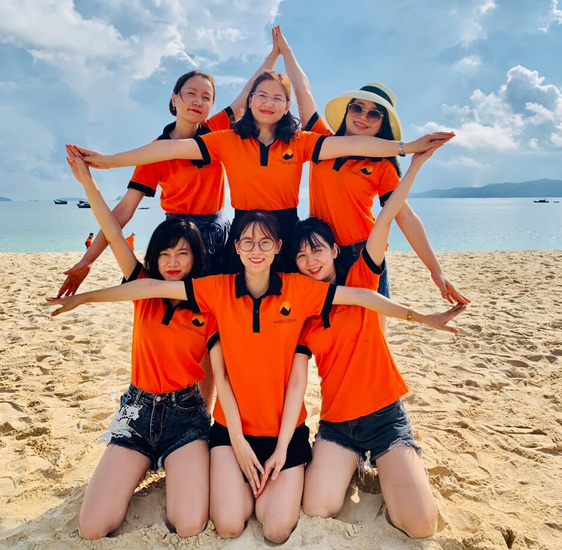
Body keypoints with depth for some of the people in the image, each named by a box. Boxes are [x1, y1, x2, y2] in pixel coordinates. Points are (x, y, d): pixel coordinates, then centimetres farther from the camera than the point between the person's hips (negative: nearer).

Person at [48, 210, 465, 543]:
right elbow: (153, 287, -10)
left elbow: (361, 296, -12)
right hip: (232, 425, 1)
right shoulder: (218, 290, -10)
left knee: (278, 530, -8)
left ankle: (275, 478, 27)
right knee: (229, 526, -11)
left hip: (285, 427, 0)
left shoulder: (299, 289, -11)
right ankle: (247, 478, 25)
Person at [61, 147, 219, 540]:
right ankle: (146, 464, 20)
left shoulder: (209, 308, -5)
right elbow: (114, 236, -7)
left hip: (185, 412, -2)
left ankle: (174, 466, 14)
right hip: (138, 409, 2)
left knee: (191, 526, -18)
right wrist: (88, 182, -14)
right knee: (92, 529, -7)